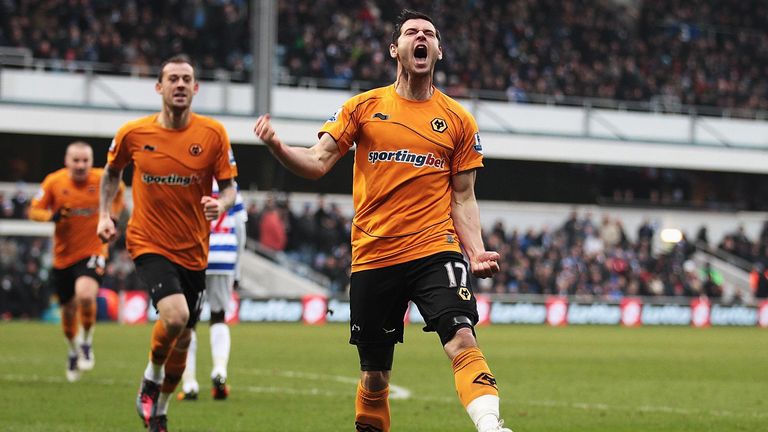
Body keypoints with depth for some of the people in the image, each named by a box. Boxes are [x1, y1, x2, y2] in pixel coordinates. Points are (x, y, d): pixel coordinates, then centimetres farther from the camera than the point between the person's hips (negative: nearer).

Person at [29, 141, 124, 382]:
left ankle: (87, 343, -4)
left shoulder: (103, 179, -9)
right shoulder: (54, 182, -8)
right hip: (63, 256, 2)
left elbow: (118, 192, 14)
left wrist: (112, 217, 1)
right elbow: (34, 211, -2)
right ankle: (73, 351, 42)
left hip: (93, 252, -2)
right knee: (68, 309, 12)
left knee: (85, 295, -29)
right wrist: (51, 215, -22)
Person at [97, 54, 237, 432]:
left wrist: (221, 205, -21)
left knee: (181, 339, 9)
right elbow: (112, 172, 15)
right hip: (149, 244, -2)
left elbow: (229, 187, 0)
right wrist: (104, 215, 7)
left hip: (193, 251, 3)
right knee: (175, 316, -27)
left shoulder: (213, 134, -5)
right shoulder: (133, 134, -5)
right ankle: (150, 382, 2)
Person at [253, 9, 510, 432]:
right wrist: (277, 146, -19)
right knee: (373, 375, 6)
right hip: (373, 255, 1)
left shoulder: (458, 120, 8)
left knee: (462, 340, -24)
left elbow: (463, 198, 10)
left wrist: (476, 251, -5)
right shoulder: (364, 107, 7)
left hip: (434, 250, -1)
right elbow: (317, 163, 1)